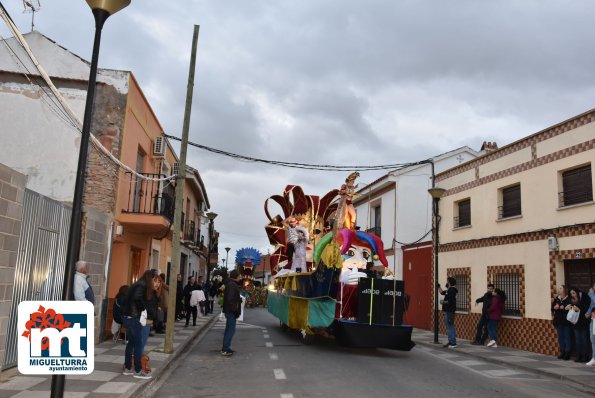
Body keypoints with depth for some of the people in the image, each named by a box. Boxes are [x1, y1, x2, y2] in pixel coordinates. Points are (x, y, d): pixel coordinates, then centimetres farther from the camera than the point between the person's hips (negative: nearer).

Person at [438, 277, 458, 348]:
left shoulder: (452, 290, -16)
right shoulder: (448, 290, 14)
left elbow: (450, 301, -25)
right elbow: (442, 292, 32)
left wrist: (444, 302, -10)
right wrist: (438, 286, 32)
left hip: (449, 312, -10)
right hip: (447, 311, 10)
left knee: (450, 327, -9)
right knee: (449, 327, 14)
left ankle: (453, 343, -7)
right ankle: (450, 342, 21)